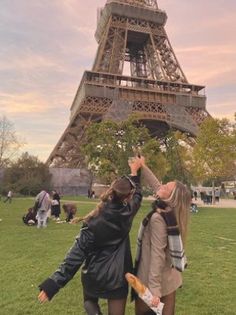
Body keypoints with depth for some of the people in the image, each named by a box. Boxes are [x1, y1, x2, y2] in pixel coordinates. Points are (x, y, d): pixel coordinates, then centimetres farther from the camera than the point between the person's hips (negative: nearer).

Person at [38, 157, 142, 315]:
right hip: (117, 278, 0)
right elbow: (138, 196, 7)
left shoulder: (94, 222, -19)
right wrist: (135, 172, 18)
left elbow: (77, 253, -19)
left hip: (93, 276, 0)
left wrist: (54, 282, -14)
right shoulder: (127, 214, -14)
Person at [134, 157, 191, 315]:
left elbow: (157, 256, -29)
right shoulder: (170, 212, -5)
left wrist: (154, 289, -27)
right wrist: (143, 166, 14)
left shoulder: (158, 218, -28)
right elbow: (156, 185, 7)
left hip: (155, 281, -7)